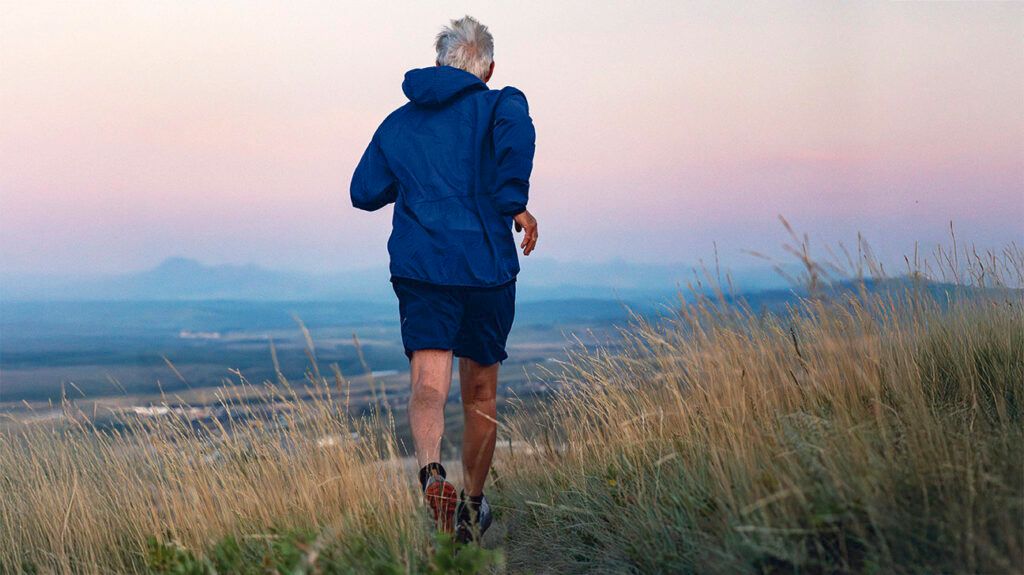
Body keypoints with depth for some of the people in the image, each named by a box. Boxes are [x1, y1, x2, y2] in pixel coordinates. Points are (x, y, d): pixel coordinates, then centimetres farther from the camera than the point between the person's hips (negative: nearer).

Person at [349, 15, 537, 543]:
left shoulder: (399, 122, 15)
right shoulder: (500, 104, 3)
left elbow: (364, 192, 16)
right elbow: (515, 129, -22)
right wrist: (515, 202, -16)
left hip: (419, 266, 1)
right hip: (486, 266, -1)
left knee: (428, 383, -10)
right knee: (481, 389, 14)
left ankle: (430, 472, -40)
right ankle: (472, 507, 25)